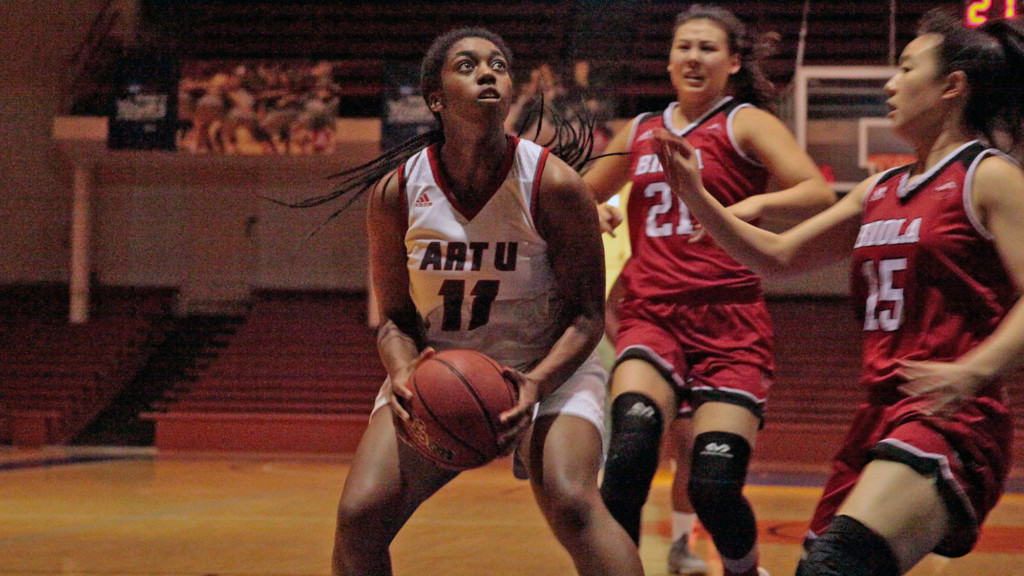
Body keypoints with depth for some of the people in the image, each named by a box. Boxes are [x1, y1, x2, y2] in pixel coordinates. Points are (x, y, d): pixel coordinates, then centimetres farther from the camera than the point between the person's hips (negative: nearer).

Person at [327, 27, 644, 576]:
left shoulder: (553, 185, -18)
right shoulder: (395, 192, -11)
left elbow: (587, 313, -12)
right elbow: (396, 317, -2)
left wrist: (536, 383, -30)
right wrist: (403, 370, -25)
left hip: (548, 368, -2)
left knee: (572, 505, -27)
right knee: (359, 515, -12)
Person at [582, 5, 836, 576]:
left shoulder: (746, 123, 4)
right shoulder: (641, 132, 18)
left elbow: (820, 192, -10)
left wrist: (755, 204, -28)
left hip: (729, 319, -3)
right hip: (652, 313, 3)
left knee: (715, 485, -11)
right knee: (631, 448, -25)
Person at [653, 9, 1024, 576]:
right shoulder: (880, 190, 19)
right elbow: (778, 255, 24)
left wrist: (973, 370, -30)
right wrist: (695, 196, 13)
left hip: (949, 417, -8)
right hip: (879, 413, 8)